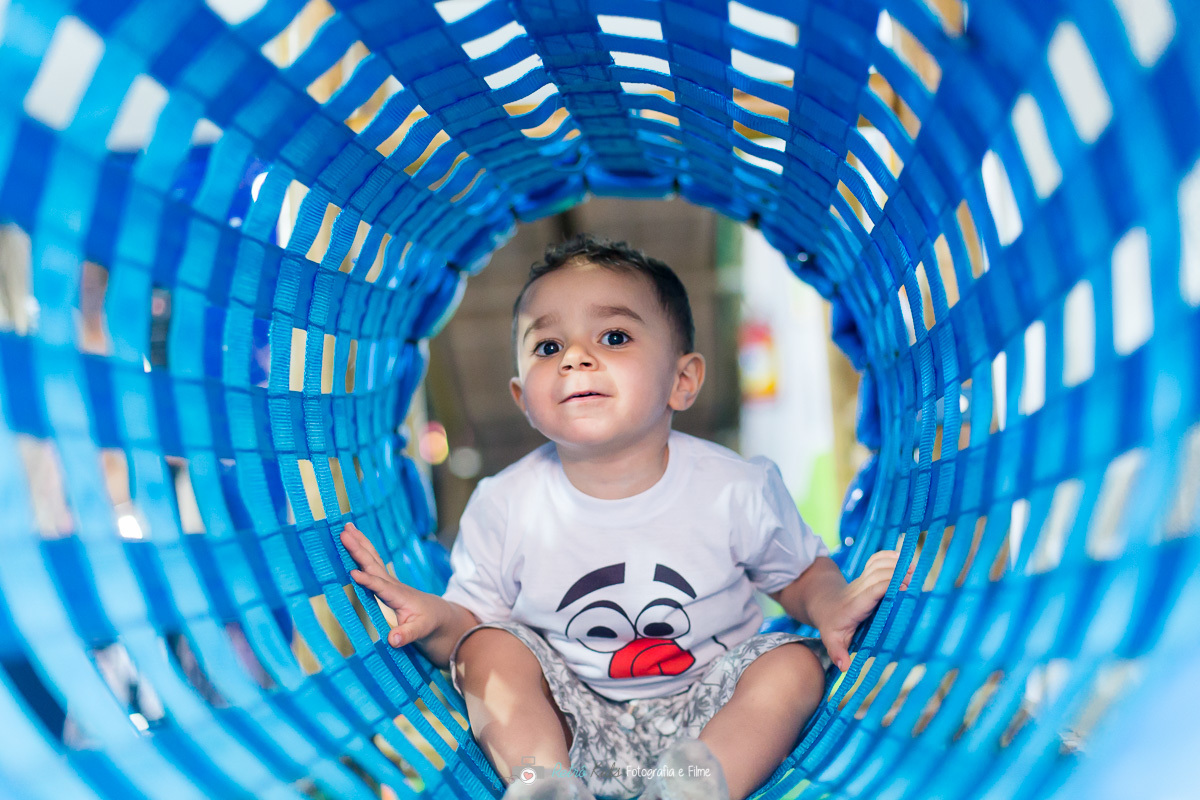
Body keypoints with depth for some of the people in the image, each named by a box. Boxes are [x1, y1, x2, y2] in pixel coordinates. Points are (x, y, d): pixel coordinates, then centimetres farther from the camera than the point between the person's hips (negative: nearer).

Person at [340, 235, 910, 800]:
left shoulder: (738, 491, -12)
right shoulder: (504, 506, -11)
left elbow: (802, 572, 4)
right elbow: (473, 622, -1)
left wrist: (829, 606, -19)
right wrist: (437, 619, -25)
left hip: (706, 712, 0)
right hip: (571, 725, 1)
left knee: (796, 664, -21)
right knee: (490, 647, -19)